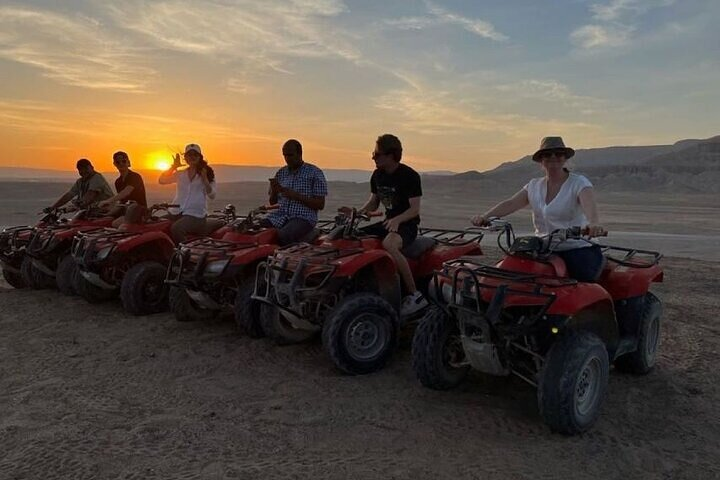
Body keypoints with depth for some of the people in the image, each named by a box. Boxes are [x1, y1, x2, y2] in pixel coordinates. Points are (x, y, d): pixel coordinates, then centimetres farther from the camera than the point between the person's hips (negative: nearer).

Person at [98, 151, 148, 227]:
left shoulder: (135, 177, -10)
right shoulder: (118, 182, 15)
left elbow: (126, 192, -28)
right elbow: (122, 201, 17)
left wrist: (108, 201, -37)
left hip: (139, 209, -7)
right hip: (125, 209, 8)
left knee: (116, 224, -28)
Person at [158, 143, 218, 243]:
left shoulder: (206, 173, 7)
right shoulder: (180, 174, 18)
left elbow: (212, 195, -4)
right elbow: (162, 180, 9)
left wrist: (204, 178, -14)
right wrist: (174, 166, 3)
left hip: (196, 214, -5)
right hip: (178, 213, 5)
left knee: (176, 228, -32)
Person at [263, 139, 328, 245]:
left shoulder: (315, 173, 2)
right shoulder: (281, 173, 18)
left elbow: (320, 205, -3)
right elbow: (272, 202, 21)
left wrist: (296, 196, -12)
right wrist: (274, 190, -1)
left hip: (303, 218, -5)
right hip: (279, 215, 5)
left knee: (282, 236, -35)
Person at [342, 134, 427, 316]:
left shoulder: (409, 176, -13)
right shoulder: (377, 176, 9)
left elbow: (415, 209, -17)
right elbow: (373, 203, 16)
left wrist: (397, 220, -35)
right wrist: (356, 213, -4)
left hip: (407, 225, -8)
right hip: (388, 223, 8)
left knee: (388, 244, -39)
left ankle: (415, 294, -30)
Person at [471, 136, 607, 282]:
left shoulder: (579, 183, -1)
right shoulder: (534, 186, 13)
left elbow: (589, 205, -21)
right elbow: (510, 204, 0)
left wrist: (594, 224, -44)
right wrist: (485, 216, -17)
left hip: (578, 249, -4)